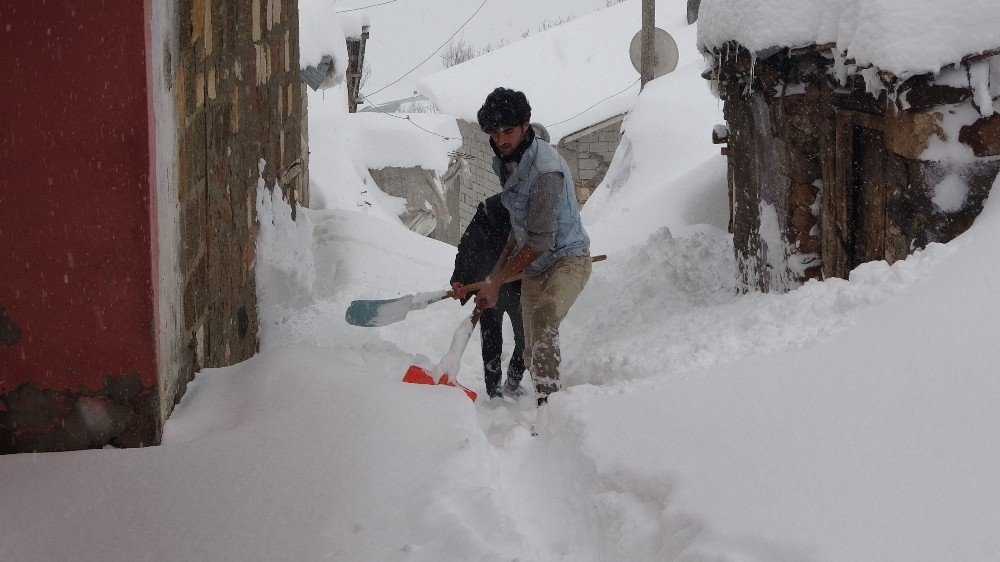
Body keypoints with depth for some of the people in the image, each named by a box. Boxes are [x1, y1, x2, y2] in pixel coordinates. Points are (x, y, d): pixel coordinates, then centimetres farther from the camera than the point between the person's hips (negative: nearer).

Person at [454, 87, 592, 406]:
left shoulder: (545, 170, -27)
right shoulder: (506, 162, 3)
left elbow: (541, 241, -26)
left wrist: (497, 282, -19)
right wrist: (497, 269, 14)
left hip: (567, 260, -10)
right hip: (533, 268, 10)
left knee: (543, 325, -36)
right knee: (532, 353, 16)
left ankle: (548, 400, -40)